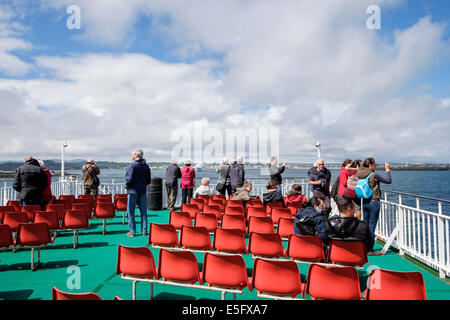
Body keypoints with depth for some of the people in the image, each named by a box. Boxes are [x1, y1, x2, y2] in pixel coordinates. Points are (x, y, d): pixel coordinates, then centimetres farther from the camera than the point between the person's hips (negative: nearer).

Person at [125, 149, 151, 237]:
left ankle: (132, 232, 6)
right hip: (143, 191, 6)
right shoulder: (146, 166, 8)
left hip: (133, 191, -6)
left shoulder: (132, 165, -12)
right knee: (143, 211, 9)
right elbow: (149, 180, 10)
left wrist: (127, 185, 0)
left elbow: (129, 178, -17)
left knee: (130, 212, 4)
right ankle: (144, 231, 13)